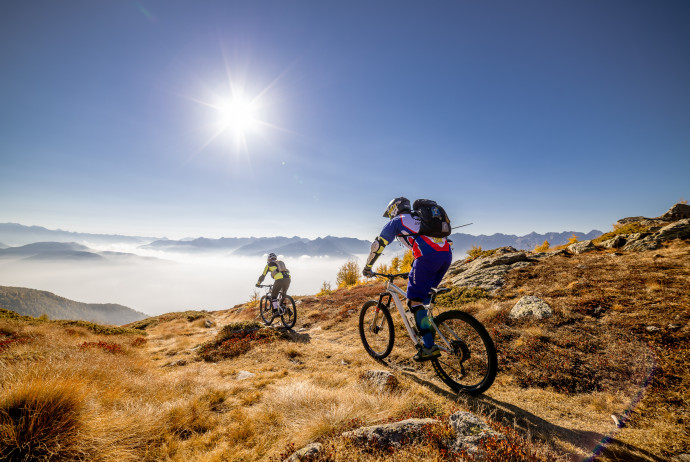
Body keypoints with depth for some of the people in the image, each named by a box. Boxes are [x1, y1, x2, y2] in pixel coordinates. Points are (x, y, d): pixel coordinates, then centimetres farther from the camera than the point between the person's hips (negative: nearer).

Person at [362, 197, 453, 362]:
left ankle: (429, 346, -2)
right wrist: (415, 269, 50)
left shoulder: (397, 221, 14)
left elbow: (378, 244, 13)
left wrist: (367, 267, 22)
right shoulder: (419, 219, 34)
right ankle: (428, 330, 25)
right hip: (447, 254, 8)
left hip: (428, 256, -8)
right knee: (424, 295, 23)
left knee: (414, 300, -1)